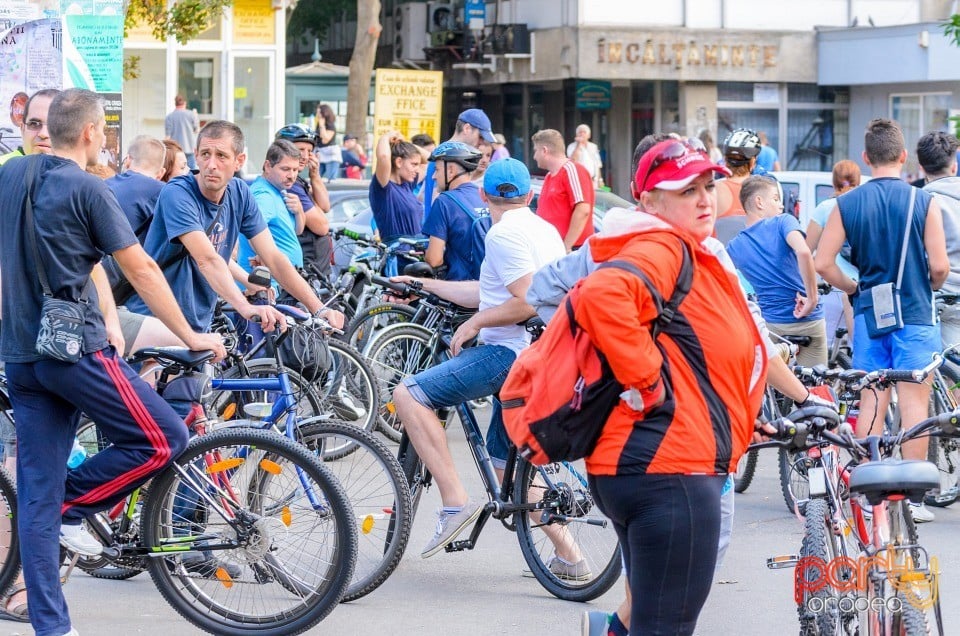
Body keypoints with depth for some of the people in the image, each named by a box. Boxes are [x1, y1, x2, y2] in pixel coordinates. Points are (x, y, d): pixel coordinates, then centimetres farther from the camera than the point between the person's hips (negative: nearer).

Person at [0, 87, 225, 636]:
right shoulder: (87, 190, -10)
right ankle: (70, 509, 3)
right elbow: (141, 269, -9)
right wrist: (191, 337, -2)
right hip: (76, 346, -8)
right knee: (165, 439, 4)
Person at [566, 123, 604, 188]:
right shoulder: (572, 146, 0)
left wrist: (599, 180, 14)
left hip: (592, 180, 5)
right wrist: (579, 144, -13)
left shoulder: (593, 147, 15)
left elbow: (597, 165, 19)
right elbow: (573, 159, -19)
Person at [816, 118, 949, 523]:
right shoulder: (923, 202, -9)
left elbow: (822, 264, -5)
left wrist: (855, 289, 12)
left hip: (868, 312, 3)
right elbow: (940, 266, -11)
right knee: (913, 403, 1)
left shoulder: (847, 204, -1)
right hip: (914, 315, -3)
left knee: (870, 402, 9)